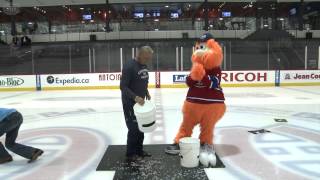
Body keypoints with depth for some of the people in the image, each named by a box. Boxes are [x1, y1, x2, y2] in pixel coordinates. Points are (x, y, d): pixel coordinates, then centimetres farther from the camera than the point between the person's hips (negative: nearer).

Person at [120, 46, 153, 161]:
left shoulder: (144, 66, 6)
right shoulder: (129, 67, -21)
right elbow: (123, 86, -23)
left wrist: (146, 92, 6)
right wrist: (135, 97, -30)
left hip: (141, 102, 8)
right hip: (130, 103, -8)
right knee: (133, 128, -3)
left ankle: (139, 150, 29)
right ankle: (130, 154, 12)